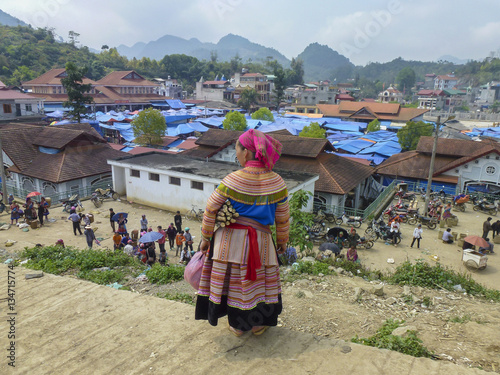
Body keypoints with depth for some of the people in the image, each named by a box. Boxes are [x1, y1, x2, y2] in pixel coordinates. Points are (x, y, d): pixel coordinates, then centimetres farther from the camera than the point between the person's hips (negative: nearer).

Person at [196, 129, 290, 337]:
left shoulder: (232, 180, -14)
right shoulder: (277, 182, -8)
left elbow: (210, 210, -8)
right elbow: (283, 218, 0)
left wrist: (205, 237, 4)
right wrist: (282, 240, 15)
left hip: (230, 238, -1)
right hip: (260, 239, 1)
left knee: (233, 279, 15)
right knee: (258, 279, 19)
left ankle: (237, 325, 32)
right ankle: (258, 323, 35)